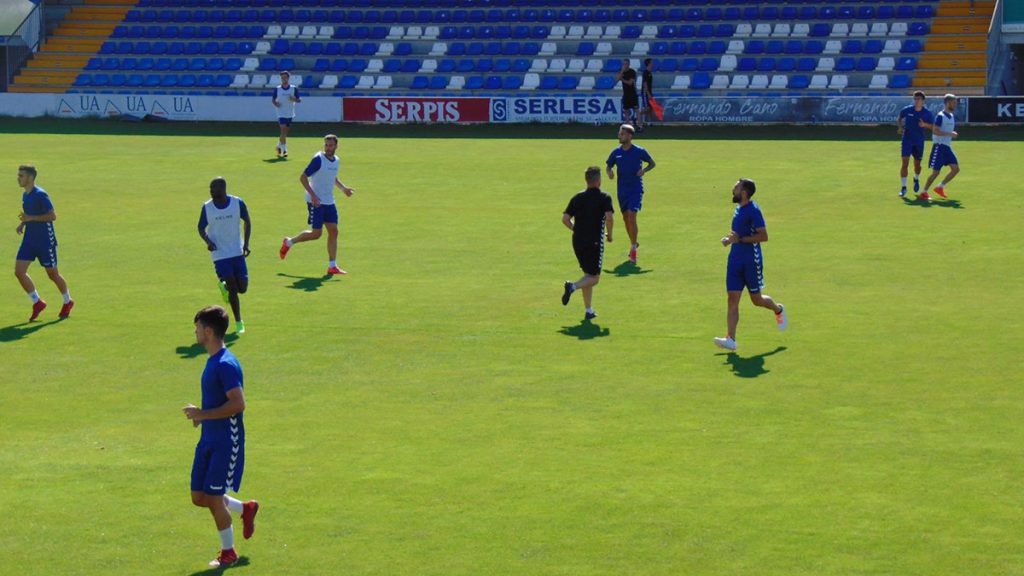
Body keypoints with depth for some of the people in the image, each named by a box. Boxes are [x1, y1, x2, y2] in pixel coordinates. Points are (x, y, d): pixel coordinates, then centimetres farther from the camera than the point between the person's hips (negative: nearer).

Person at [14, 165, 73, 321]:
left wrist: (30, 218, -24)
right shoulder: (25, 195, 9)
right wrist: (22, 224, 4)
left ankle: (67, 302, 28)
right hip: (29, 240, 8)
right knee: (19, 271, -5)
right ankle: (37, 303, 9)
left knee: (52, 274, 5)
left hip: (45, 241, -8)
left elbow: (52, 216, -21)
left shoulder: (40, 195, -17)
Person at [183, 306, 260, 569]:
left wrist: (203, 414, -23)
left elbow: (238, 404, -27)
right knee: (199, 497, 10)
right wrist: (202, 414, 8)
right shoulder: (212, 361, 10)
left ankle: (228, 553, 14)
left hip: (226, 442, -9)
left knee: (214, 498, -3)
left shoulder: (226, 364, -20)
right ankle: (246, 509, 31)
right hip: (209, 440, 9)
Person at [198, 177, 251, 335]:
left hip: (237, 252, 1)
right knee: (233, 288, -8)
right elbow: (201, 228, 5)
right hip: (219, 254, -1)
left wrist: (246, 243, -5)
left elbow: (247, 221, 6)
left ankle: (224, 285, 33)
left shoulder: (238, 203, -7)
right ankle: (239, 324, 5)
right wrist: (207, 241, -15)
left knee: (242, 288, -2)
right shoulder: (207, 207, -6)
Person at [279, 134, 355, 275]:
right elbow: (303, 177, -14)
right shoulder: (318, 159, -14)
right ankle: (289, 242, 17)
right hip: (316, 202, -7)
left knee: (333, 231, 0)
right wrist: (313, 195, -22)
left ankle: (332, 266, 3)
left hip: (329, 202, 7)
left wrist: (343, 188, 12)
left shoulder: (336, 161, 8)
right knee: (316, 233, -6)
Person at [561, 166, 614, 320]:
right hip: (595, 242, -5)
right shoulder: (604, 198, -5)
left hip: (578, 242, 5)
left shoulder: (577, 198, 8)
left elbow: (565, 219, 2)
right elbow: (609, 217, -19)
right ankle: (573, 286, -26)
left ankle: (589, 311, 15)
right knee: (594, 278, 3)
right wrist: (609, 234, -3)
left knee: (588, 275, 17)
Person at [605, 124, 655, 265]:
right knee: (625, 218, 12)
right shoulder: (616, 152, 2)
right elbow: (609, 166, 13)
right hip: (622, 189, 5)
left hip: (636, 189, -5)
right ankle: (633, 244, 33)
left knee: (631, 216, -17)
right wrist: (610, 172, -10)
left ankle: (633, 248, -8)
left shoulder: (640, 151, -7)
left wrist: (644, 170, -14)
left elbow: (652, 163, 5)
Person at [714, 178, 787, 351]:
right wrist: (730, 239, 7)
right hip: (736, 259, 7)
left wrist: (740, 239, -23)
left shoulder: (753, 211, -15)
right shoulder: (738, 209, 12)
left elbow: (764, 236, -20)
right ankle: (731, 339, -7)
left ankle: (778, 310, 40)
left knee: (756, 299, 8)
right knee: (732, 298, -3)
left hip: (751, 261, -7)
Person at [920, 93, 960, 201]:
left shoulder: (951, 116, 13)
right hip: (939, 146, -8)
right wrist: (950, 133, -22)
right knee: (936, 172, -7)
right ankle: (924, 193, 4)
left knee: (956, 168, 1)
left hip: (947, 147, 8)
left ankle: (940, 187, 12)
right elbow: (935, 131, -21)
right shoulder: (940, 116, -13)